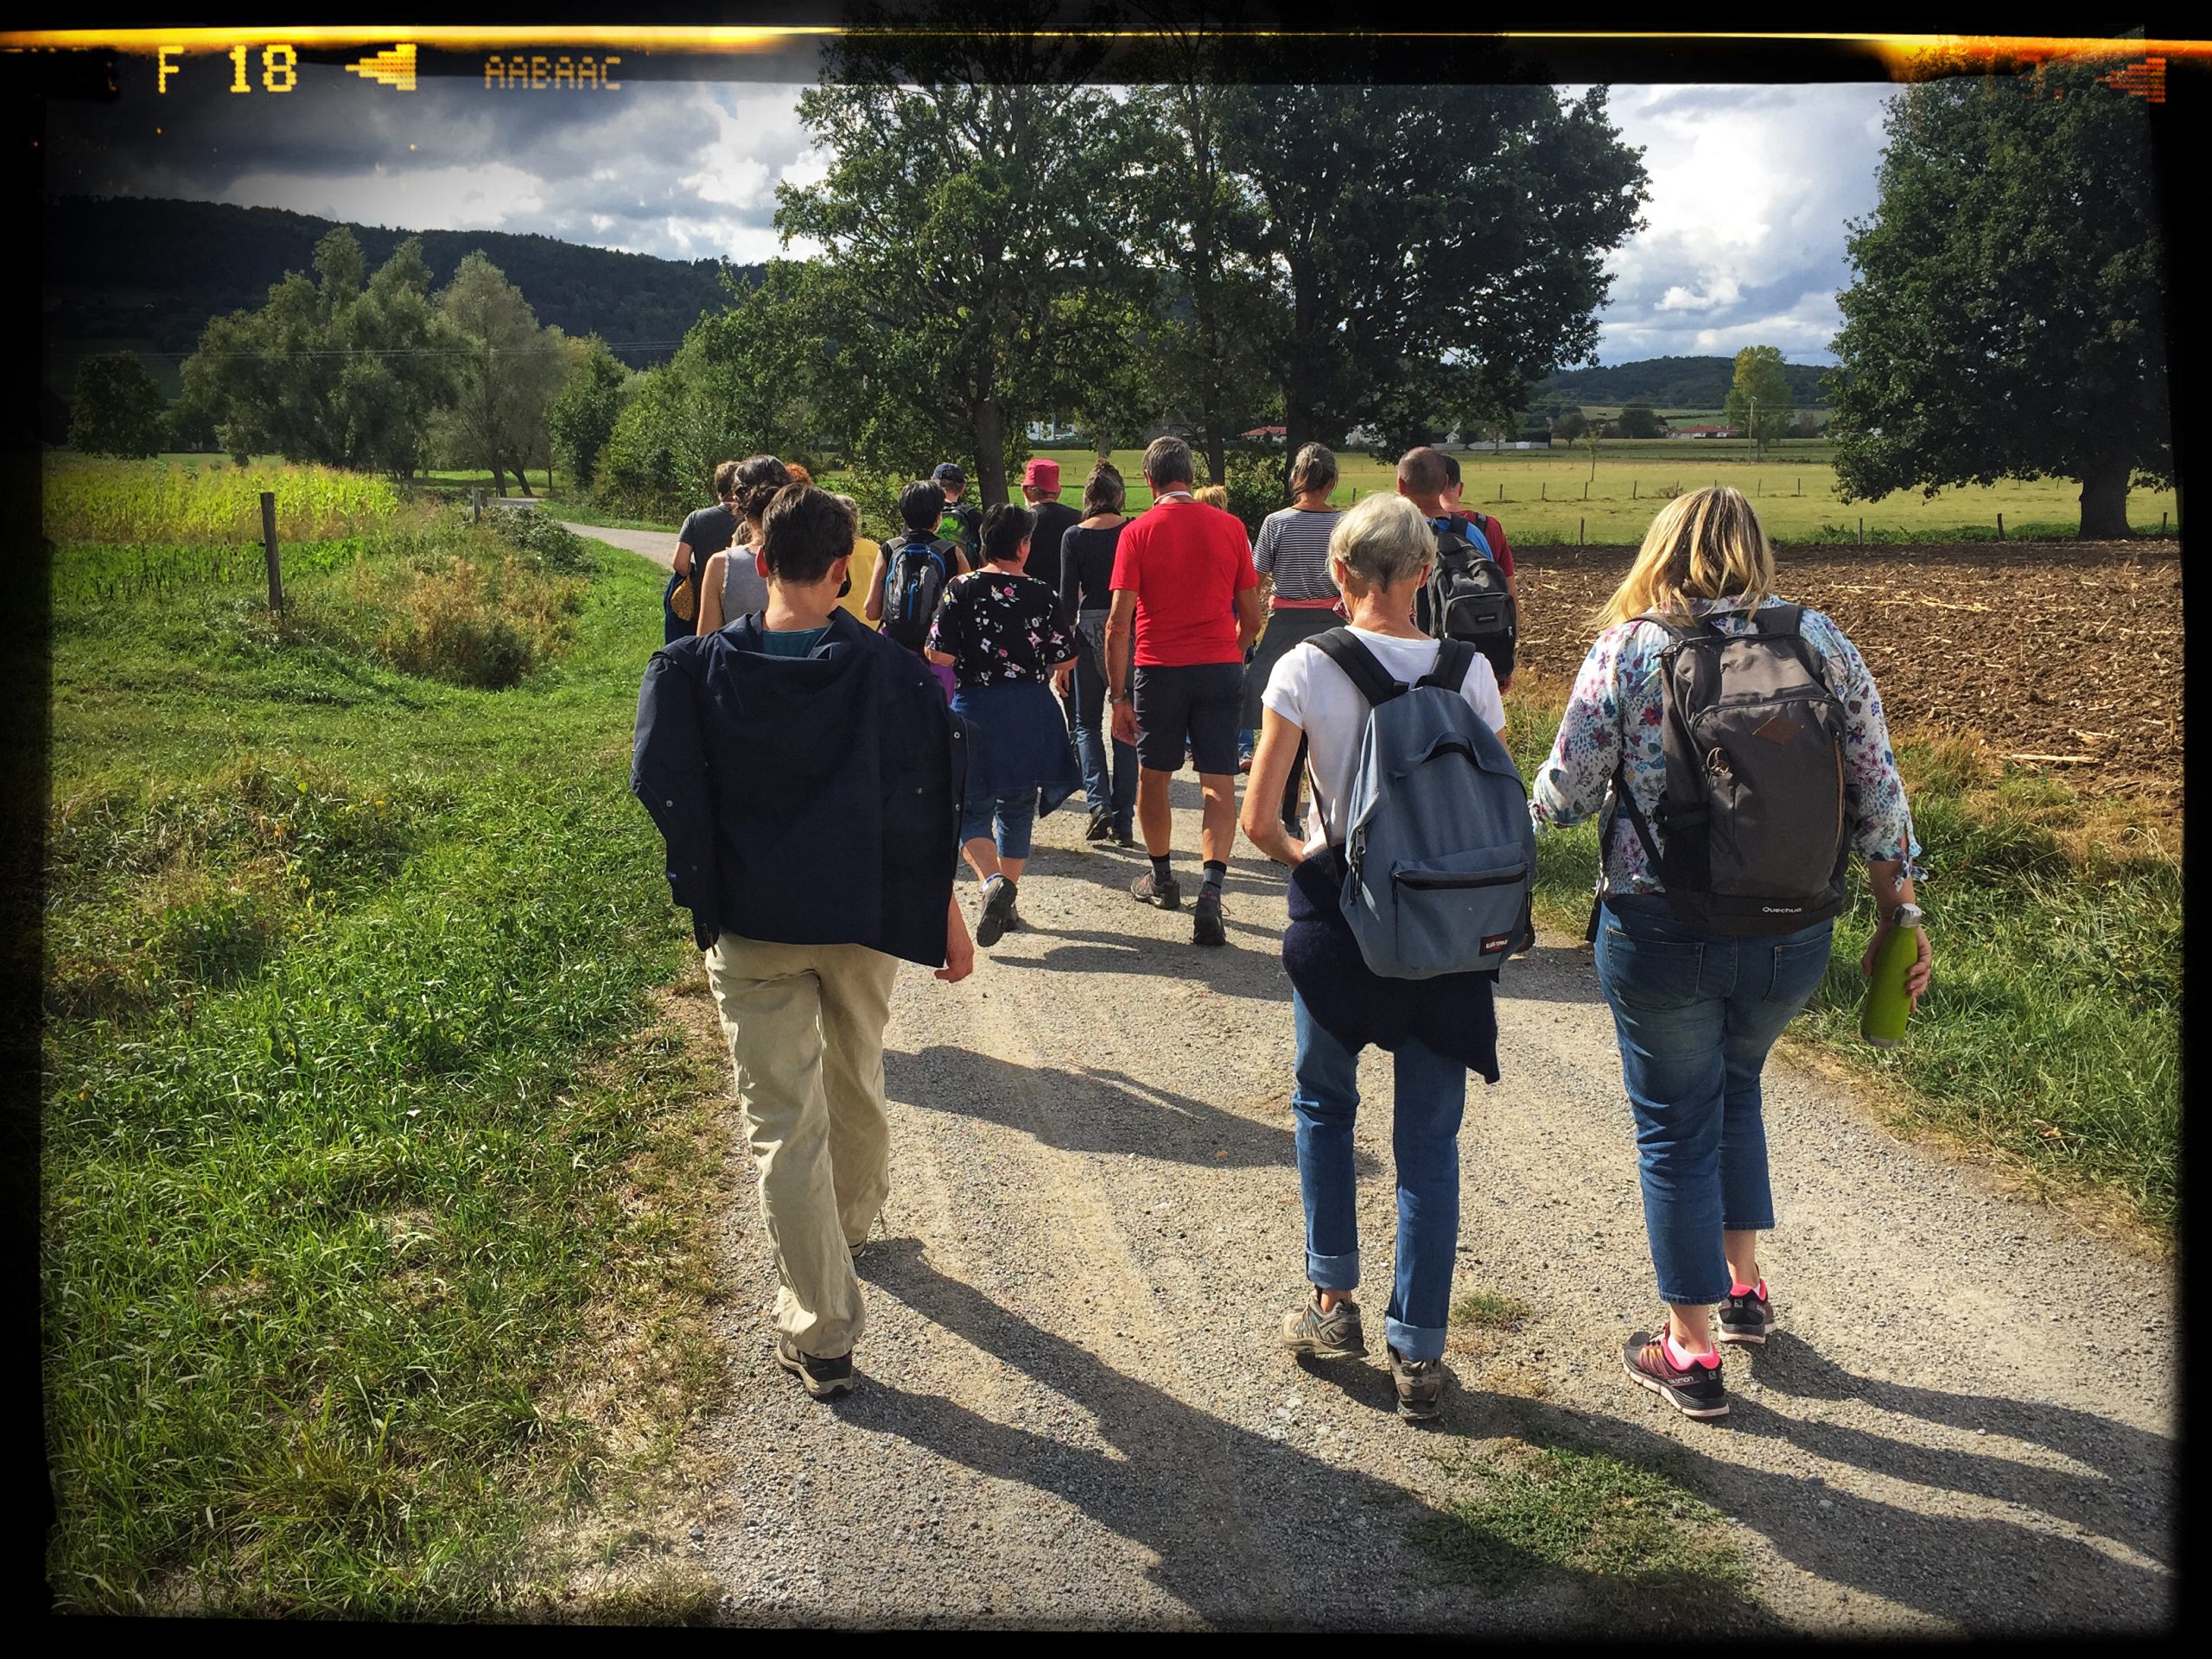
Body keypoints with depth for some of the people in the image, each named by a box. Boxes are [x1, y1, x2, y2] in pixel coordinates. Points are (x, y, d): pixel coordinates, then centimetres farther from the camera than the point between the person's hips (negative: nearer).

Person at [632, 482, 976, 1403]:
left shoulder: (697, 669, -10)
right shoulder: (889, 670, -8)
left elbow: (663, 791, -11)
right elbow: (930, 806, -5)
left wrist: (703, 893, 4)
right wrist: (944, 913, 4)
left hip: (749, 926, -2)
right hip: (862, 917, 2)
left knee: (783, 1121, 2)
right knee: (856, 1083, 26)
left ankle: (820, 1334, 3)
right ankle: (853, 1222, 50)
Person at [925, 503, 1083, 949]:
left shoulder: (961, 590, -6)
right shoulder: (1043, 595, -4)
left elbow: (939, 654, -9)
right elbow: (1063, 659, -2)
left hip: (976, 708, -1)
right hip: (1031, 711, 1)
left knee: (972, 808, 7)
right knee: (1017, 808, 16)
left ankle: (993, 881, -19)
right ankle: (1007, 903, 20)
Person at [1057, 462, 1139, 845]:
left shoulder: (1074, 536, -2)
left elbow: (1068, 598, -3)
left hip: (1090, 631, 0)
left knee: (1087, 723, 15)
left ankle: (1099, 802, -6)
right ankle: (1124, 821, 5)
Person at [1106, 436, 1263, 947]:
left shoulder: (1138, 533, -4)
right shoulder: (1229, 528, 2)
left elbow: (1119, 625, -9)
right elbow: (1252, 617, 6)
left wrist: (1118, 696, -5)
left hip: (1158, 669, -1)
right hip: (1221, 667, 1)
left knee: (1153, 775, 18)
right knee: (1219, 785, 0)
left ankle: (1161, 878, 31)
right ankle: (1210, 891, -17)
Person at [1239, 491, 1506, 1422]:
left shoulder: (1304, 669, -9)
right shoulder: (1468, 671, -5)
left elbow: (1258, 820, -10)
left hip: (1336, 915, -1)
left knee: (1324, 1103, 23)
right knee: (1429, 1138, 10)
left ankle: (1334, 1304, 26)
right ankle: (1419, 1354, 15)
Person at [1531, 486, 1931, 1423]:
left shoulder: (1626, 649, -8)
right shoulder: (1821, 641, 0)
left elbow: (1565, 795, -6)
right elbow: (1877, 790, 2)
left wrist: (1523, 807, 17)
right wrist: (1898, 917, 12)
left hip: (1662, 932, -4)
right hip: (1792, 934, 4)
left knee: (1675, 1129, 11)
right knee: (1735, 1090, 29)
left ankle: (1692, 1352, 22)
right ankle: (1746, 1286, 39)